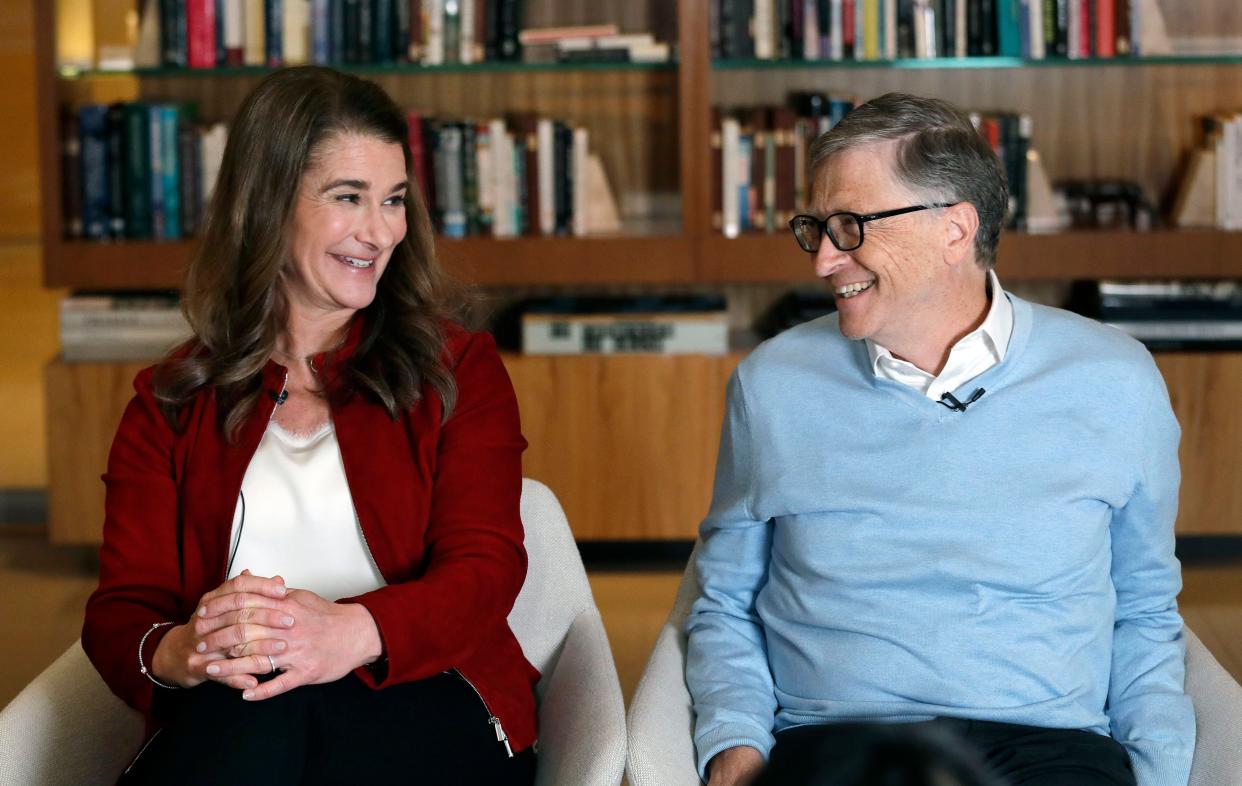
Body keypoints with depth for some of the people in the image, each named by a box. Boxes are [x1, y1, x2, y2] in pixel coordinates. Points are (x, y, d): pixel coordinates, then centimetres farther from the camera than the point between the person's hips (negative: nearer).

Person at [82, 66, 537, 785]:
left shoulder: (459, 370, 15)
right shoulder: (172, 402, 17)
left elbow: (486, 567, -2)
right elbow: (120, 611, 6)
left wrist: (351, 631, -26)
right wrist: (176, 654, -22)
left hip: (432, 706, -1)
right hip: (222, 727, 2)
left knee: (272, 707, -35)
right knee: (252, 706, -36)